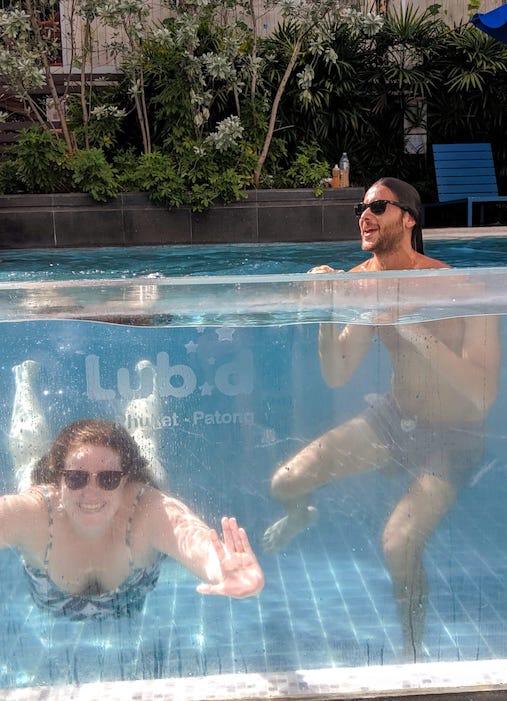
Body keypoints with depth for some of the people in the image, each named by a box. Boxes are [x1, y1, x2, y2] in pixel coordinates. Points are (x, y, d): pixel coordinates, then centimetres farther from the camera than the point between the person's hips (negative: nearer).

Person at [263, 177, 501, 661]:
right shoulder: (363, 282, -7)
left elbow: (483, 394, -31)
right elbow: (336, 376, -6)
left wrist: (414, 328, -38)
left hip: (450, 437, -5)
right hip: (393, 418, 5)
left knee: (399, 543, -26)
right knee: (285, 485, -4)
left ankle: (411, 656, 3)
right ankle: (302, 515, 36)